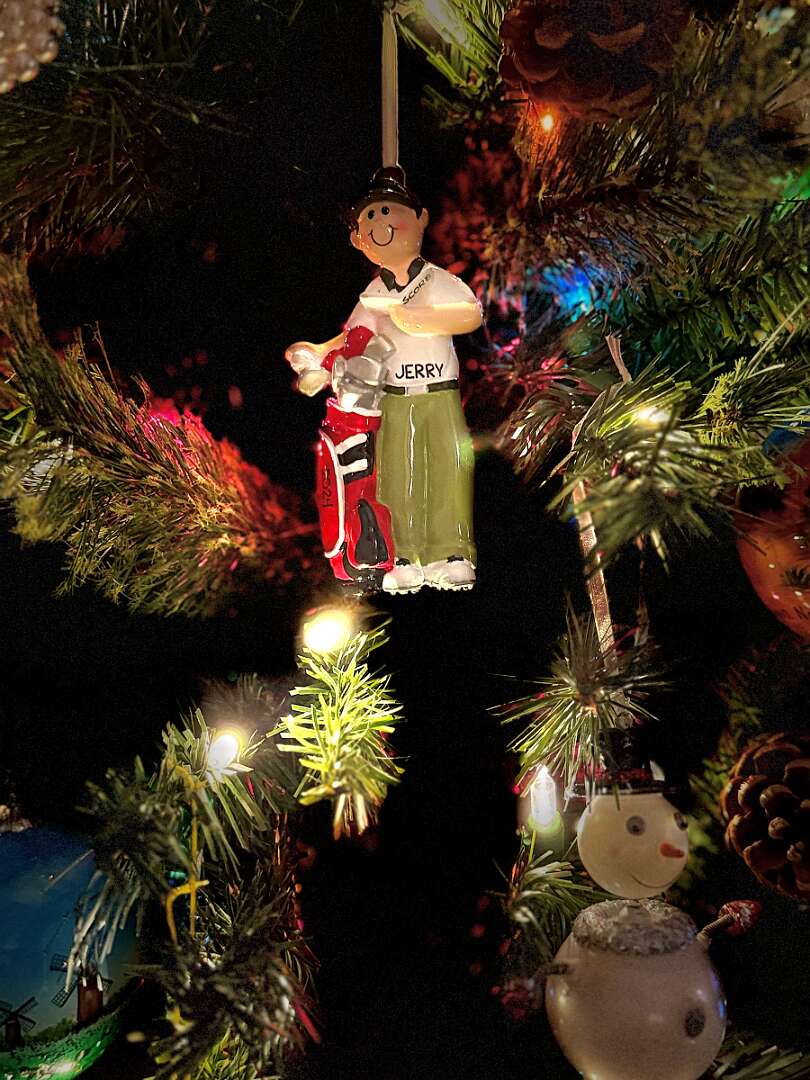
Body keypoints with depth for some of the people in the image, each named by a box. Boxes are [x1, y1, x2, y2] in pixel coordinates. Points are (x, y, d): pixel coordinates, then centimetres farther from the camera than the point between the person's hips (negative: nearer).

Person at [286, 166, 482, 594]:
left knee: (450, 469, -7)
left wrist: (417, 316, -24)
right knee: (399, 475, -1)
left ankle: (450, 555, 2)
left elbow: (472, 313, -13)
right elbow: (350, 340, 10)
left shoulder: (440, 281, 2)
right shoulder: (373, 295, 10)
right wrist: (318, 359, -8)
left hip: (441, 394, -1)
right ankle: (405, 560, 5)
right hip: (395, 399, 2)